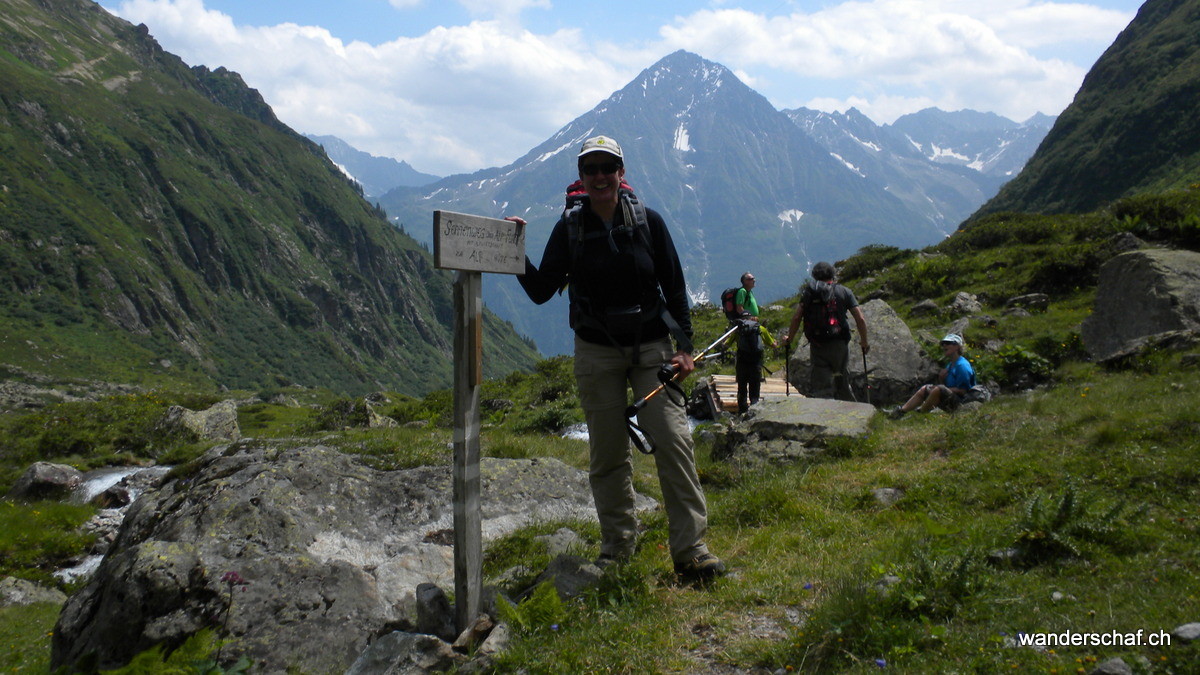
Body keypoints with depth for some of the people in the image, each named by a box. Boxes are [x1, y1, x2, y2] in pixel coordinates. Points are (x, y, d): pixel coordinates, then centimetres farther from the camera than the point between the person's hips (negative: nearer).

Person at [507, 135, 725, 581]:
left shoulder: (648, 222, -1)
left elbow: (674, 287, 2)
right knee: (607, 453, 5)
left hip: (652, 347, -1)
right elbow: (541, 291, -3)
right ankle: (617, 546, 19)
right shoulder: (569, 228, 0)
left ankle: (690, 550, -5)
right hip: (596, 352, 1)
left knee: (673, 439, -11)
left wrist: (684, 346, -3)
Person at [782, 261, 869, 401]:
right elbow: (860, 319, 1)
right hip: (839, 344, 0)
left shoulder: (808, 292, 6)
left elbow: (797, 318, 0)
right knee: (843, 384, 14)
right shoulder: (844, 292, 5)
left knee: (820, 386, 4)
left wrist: (789, 339, 13)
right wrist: (864, 342, 13)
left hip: (817, 346, 0)